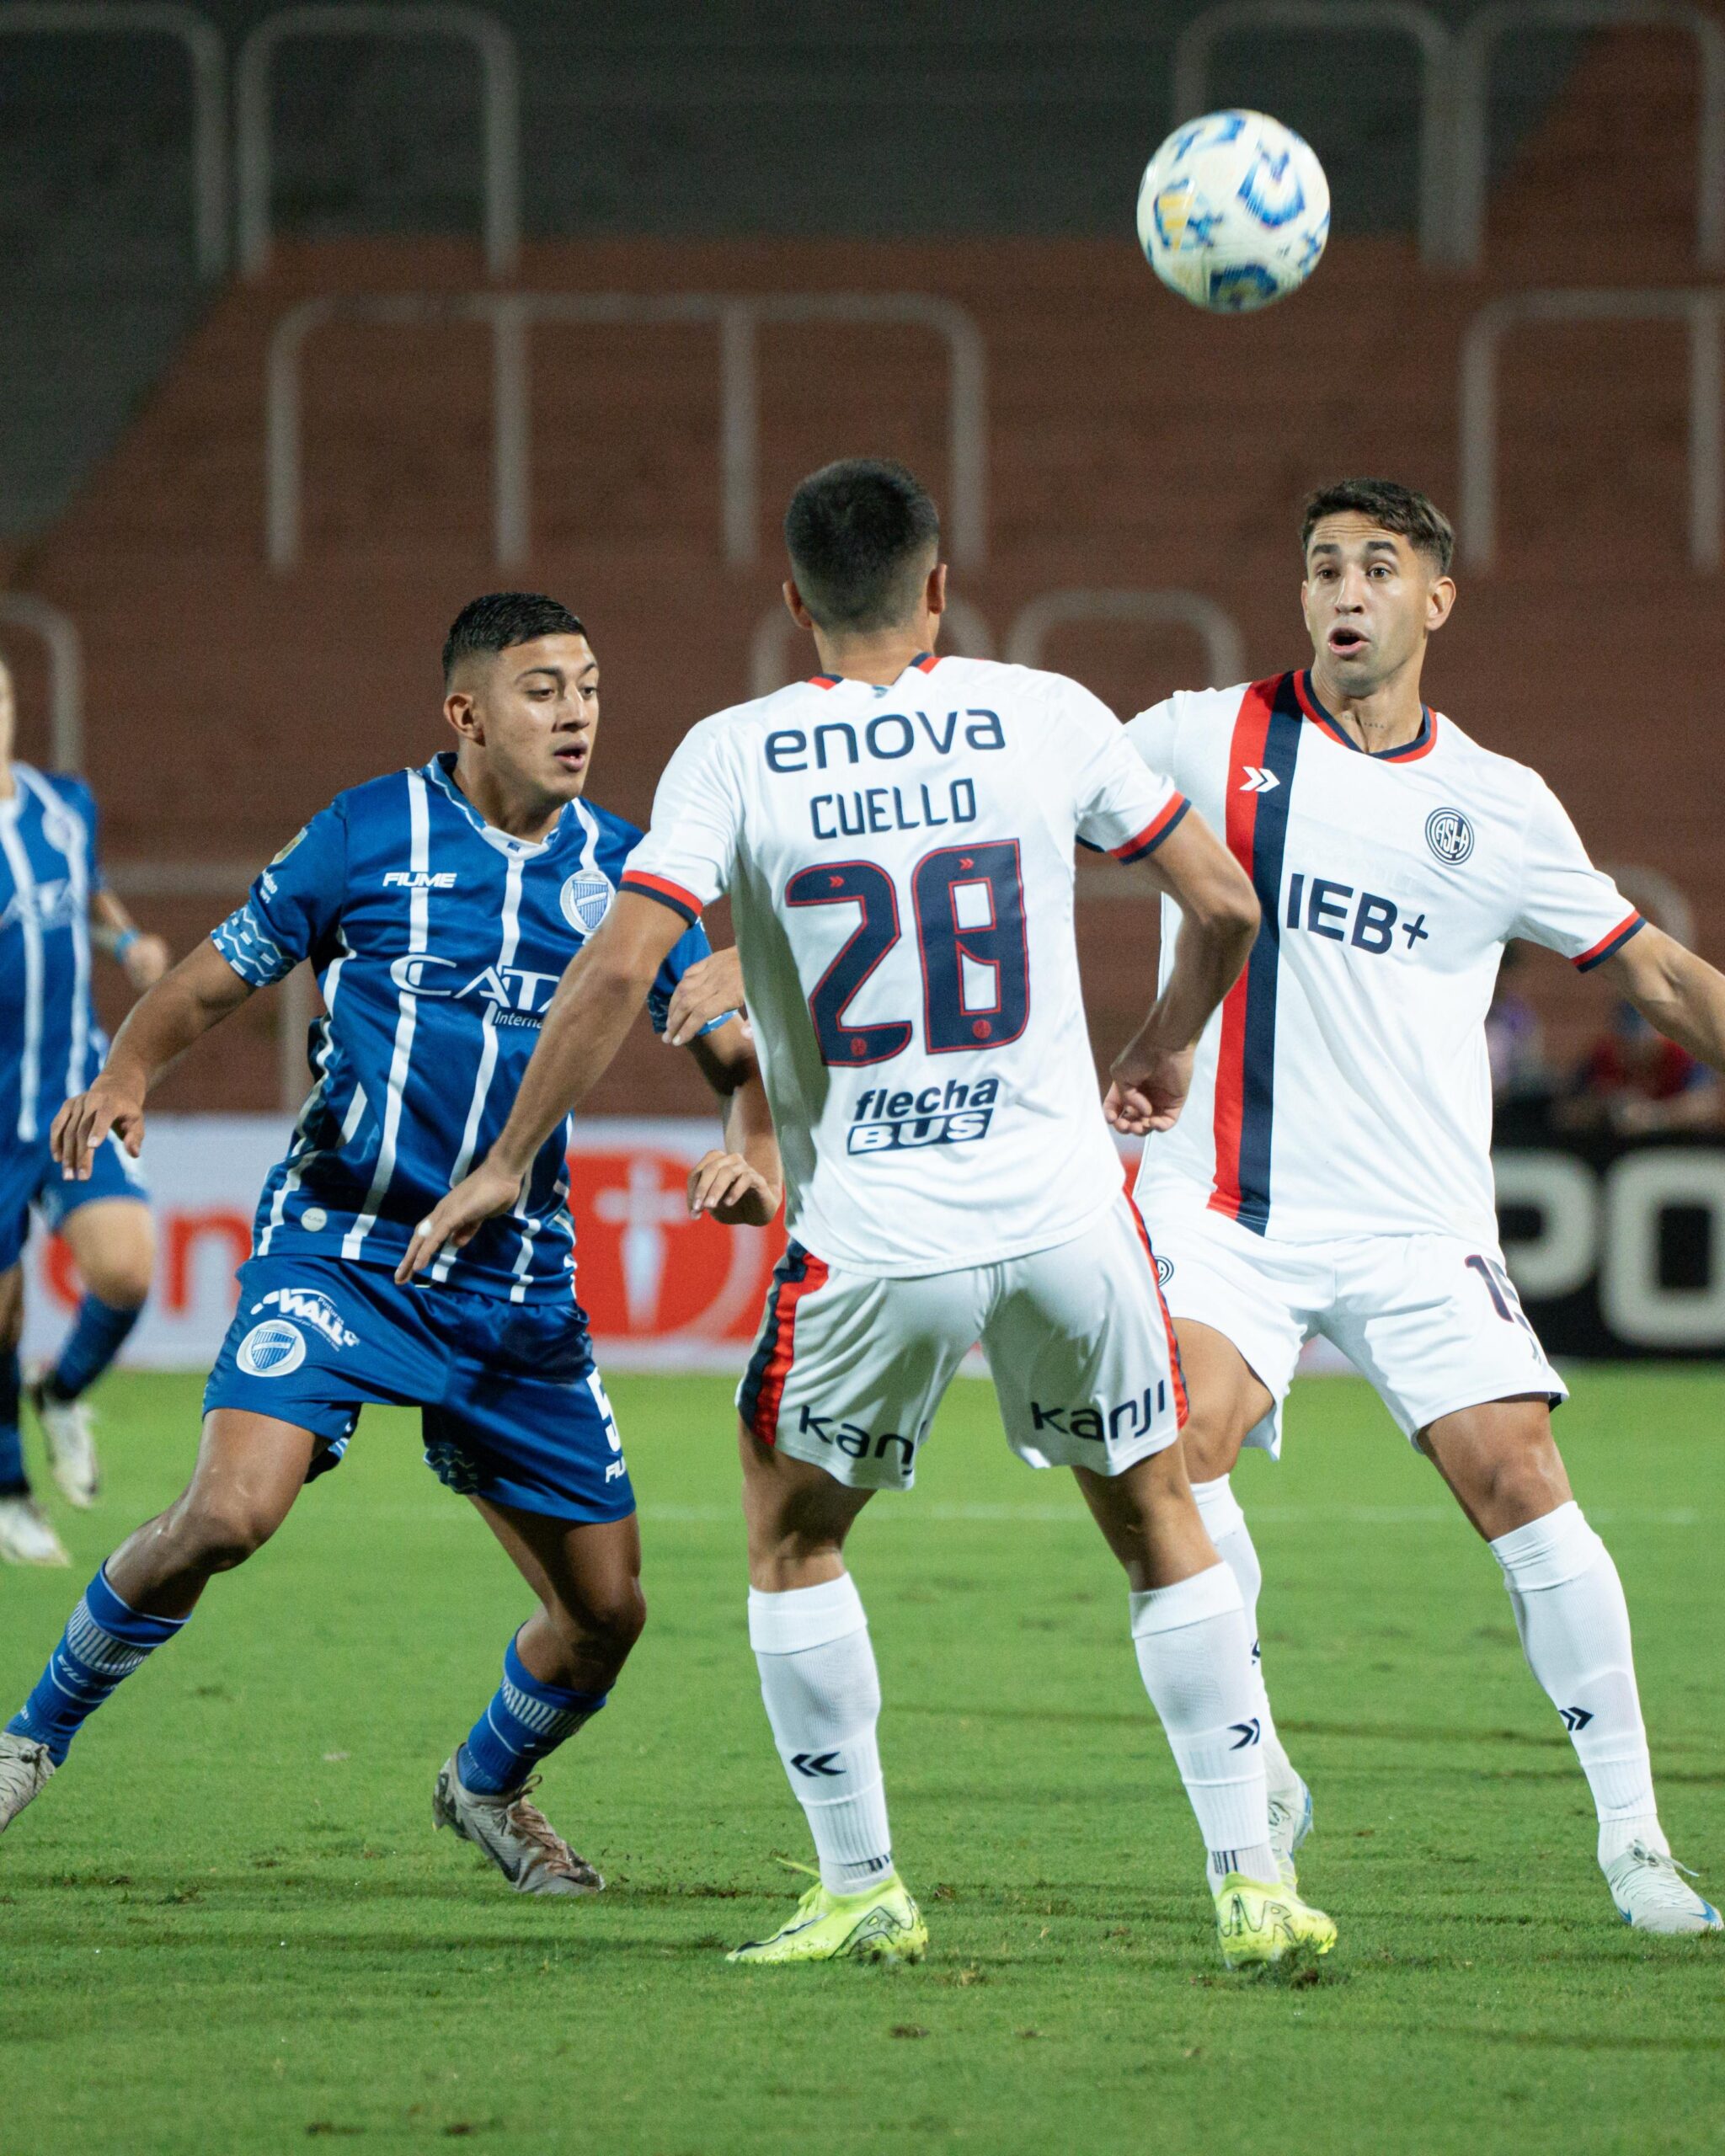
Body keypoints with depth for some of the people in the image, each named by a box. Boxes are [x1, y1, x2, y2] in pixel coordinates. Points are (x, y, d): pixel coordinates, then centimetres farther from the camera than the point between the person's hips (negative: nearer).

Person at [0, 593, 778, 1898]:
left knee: (607, 1611, 5)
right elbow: (214, 982, 5)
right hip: (339, 1243, -4)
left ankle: (488, 1786, 37)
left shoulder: (622, 869, 6)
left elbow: (733, 1048, 9)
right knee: (230, 1511, -26)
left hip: (519, 1287, 4)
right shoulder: (369, 833, -2)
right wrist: (123, 1078, -14)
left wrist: (756, 1152, -13)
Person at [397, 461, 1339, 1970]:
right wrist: (1169, 1047, 26)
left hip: (874, 1232, -1)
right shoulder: (1047, 717, 2)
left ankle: (863, 1889, 17)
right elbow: (1225, 906, 6)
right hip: (1063, 1208, 2)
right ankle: (1252, 1883, 12)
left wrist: (506, 1165, 2)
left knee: (791, 1534, 20)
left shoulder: (735, 757, -2)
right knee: (1158, 1519, 17)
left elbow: (618, 970, -9)